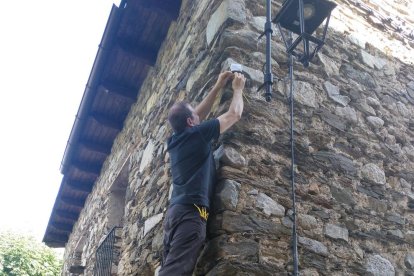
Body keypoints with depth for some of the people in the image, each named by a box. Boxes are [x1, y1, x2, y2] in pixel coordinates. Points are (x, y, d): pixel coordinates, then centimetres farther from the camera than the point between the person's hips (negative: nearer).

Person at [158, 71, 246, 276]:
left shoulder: (175, 140, 20)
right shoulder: (196, 134, 0)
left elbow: (199, 115, 35)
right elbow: (234, 114, 10)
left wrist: (217, 88, 39)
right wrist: (238, 89, 27)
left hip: (176, 211, 8)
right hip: (190, 212, -8)